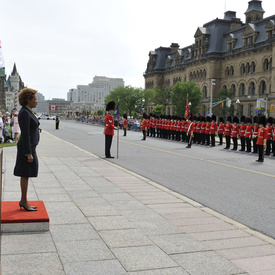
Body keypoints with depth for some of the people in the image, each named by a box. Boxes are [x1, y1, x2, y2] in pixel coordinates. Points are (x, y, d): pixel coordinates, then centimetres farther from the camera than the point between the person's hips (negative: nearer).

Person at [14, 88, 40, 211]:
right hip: (27, 148, -10)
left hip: (29, 146, 10)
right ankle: (24, 202, 8)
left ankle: (23, 200, 21)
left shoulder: (27, 112, 13)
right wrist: (29, 154, -21)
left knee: (25, 175, 13)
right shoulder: (25, 113, -18)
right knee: (26, 175, -2)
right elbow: (25, 134, -21)